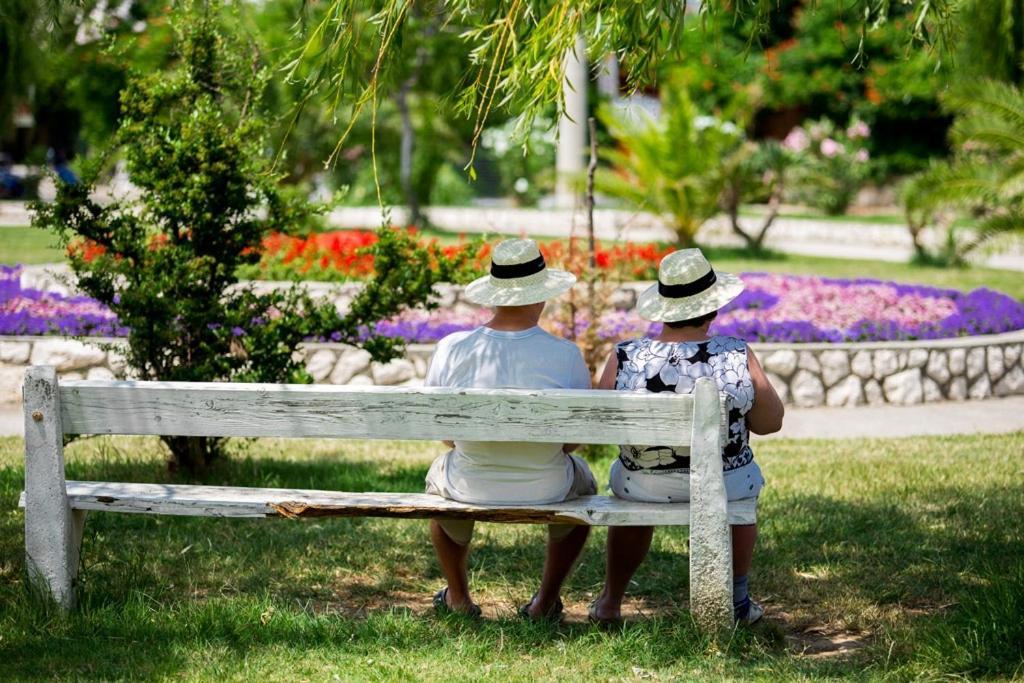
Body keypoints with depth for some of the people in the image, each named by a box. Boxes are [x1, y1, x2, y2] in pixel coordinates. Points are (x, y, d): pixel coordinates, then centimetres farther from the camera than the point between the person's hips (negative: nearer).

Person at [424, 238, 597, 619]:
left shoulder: (451, 348, -13)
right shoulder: (565, 355, -17)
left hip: (470, 488, 1)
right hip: (545, 490, -1)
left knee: (440, 474, 38)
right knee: (582, 483, 36)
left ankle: (458, 598, 48)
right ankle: (545, 602, 35)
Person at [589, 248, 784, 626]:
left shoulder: (625, 358, -18)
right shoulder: (738, 357, -20)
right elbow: (770, 422, -9)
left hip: (644, 487, 0)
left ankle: (610, 602, 44)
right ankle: (738, 600, 42)